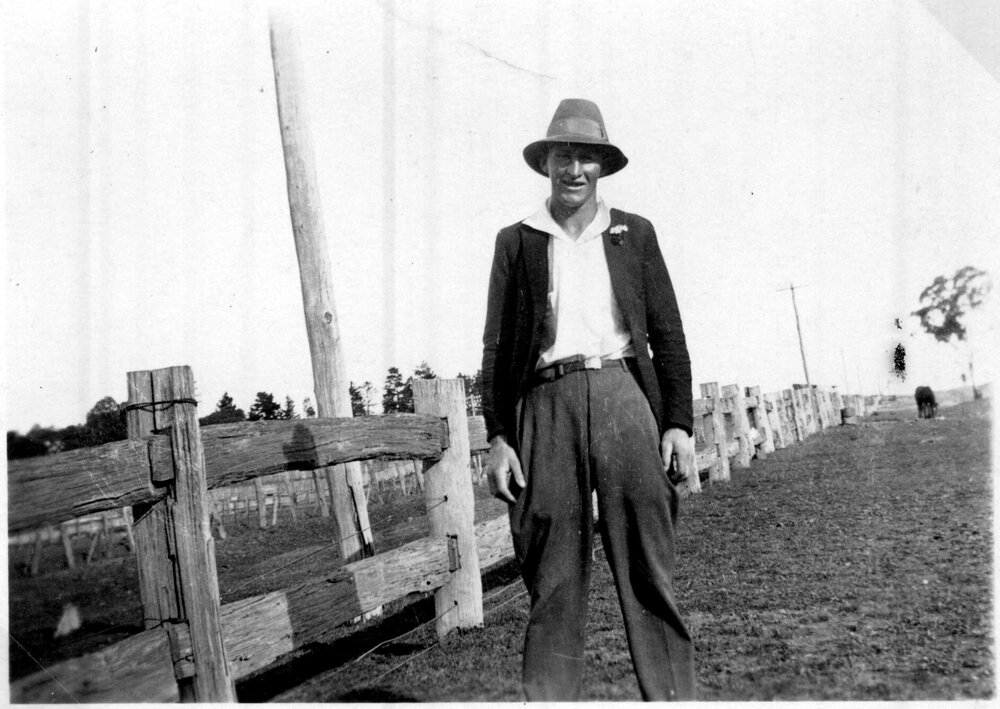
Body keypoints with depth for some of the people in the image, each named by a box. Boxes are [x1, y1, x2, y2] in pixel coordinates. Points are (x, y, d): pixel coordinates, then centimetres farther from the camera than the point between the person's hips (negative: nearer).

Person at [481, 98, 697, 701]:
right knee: (553, 583, 1)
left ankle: (672, 697, 9)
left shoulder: (634, 233, 15)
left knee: (649, 573, 1)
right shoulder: (517, 241, 13)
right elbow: (498, 345, 9)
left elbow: (668, 334, 11)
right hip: (547, 404, 0)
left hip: (624, 394, 1)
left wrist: (679, 424, 2)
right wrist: (498, 438, 1)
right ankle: (549, 699, 9)